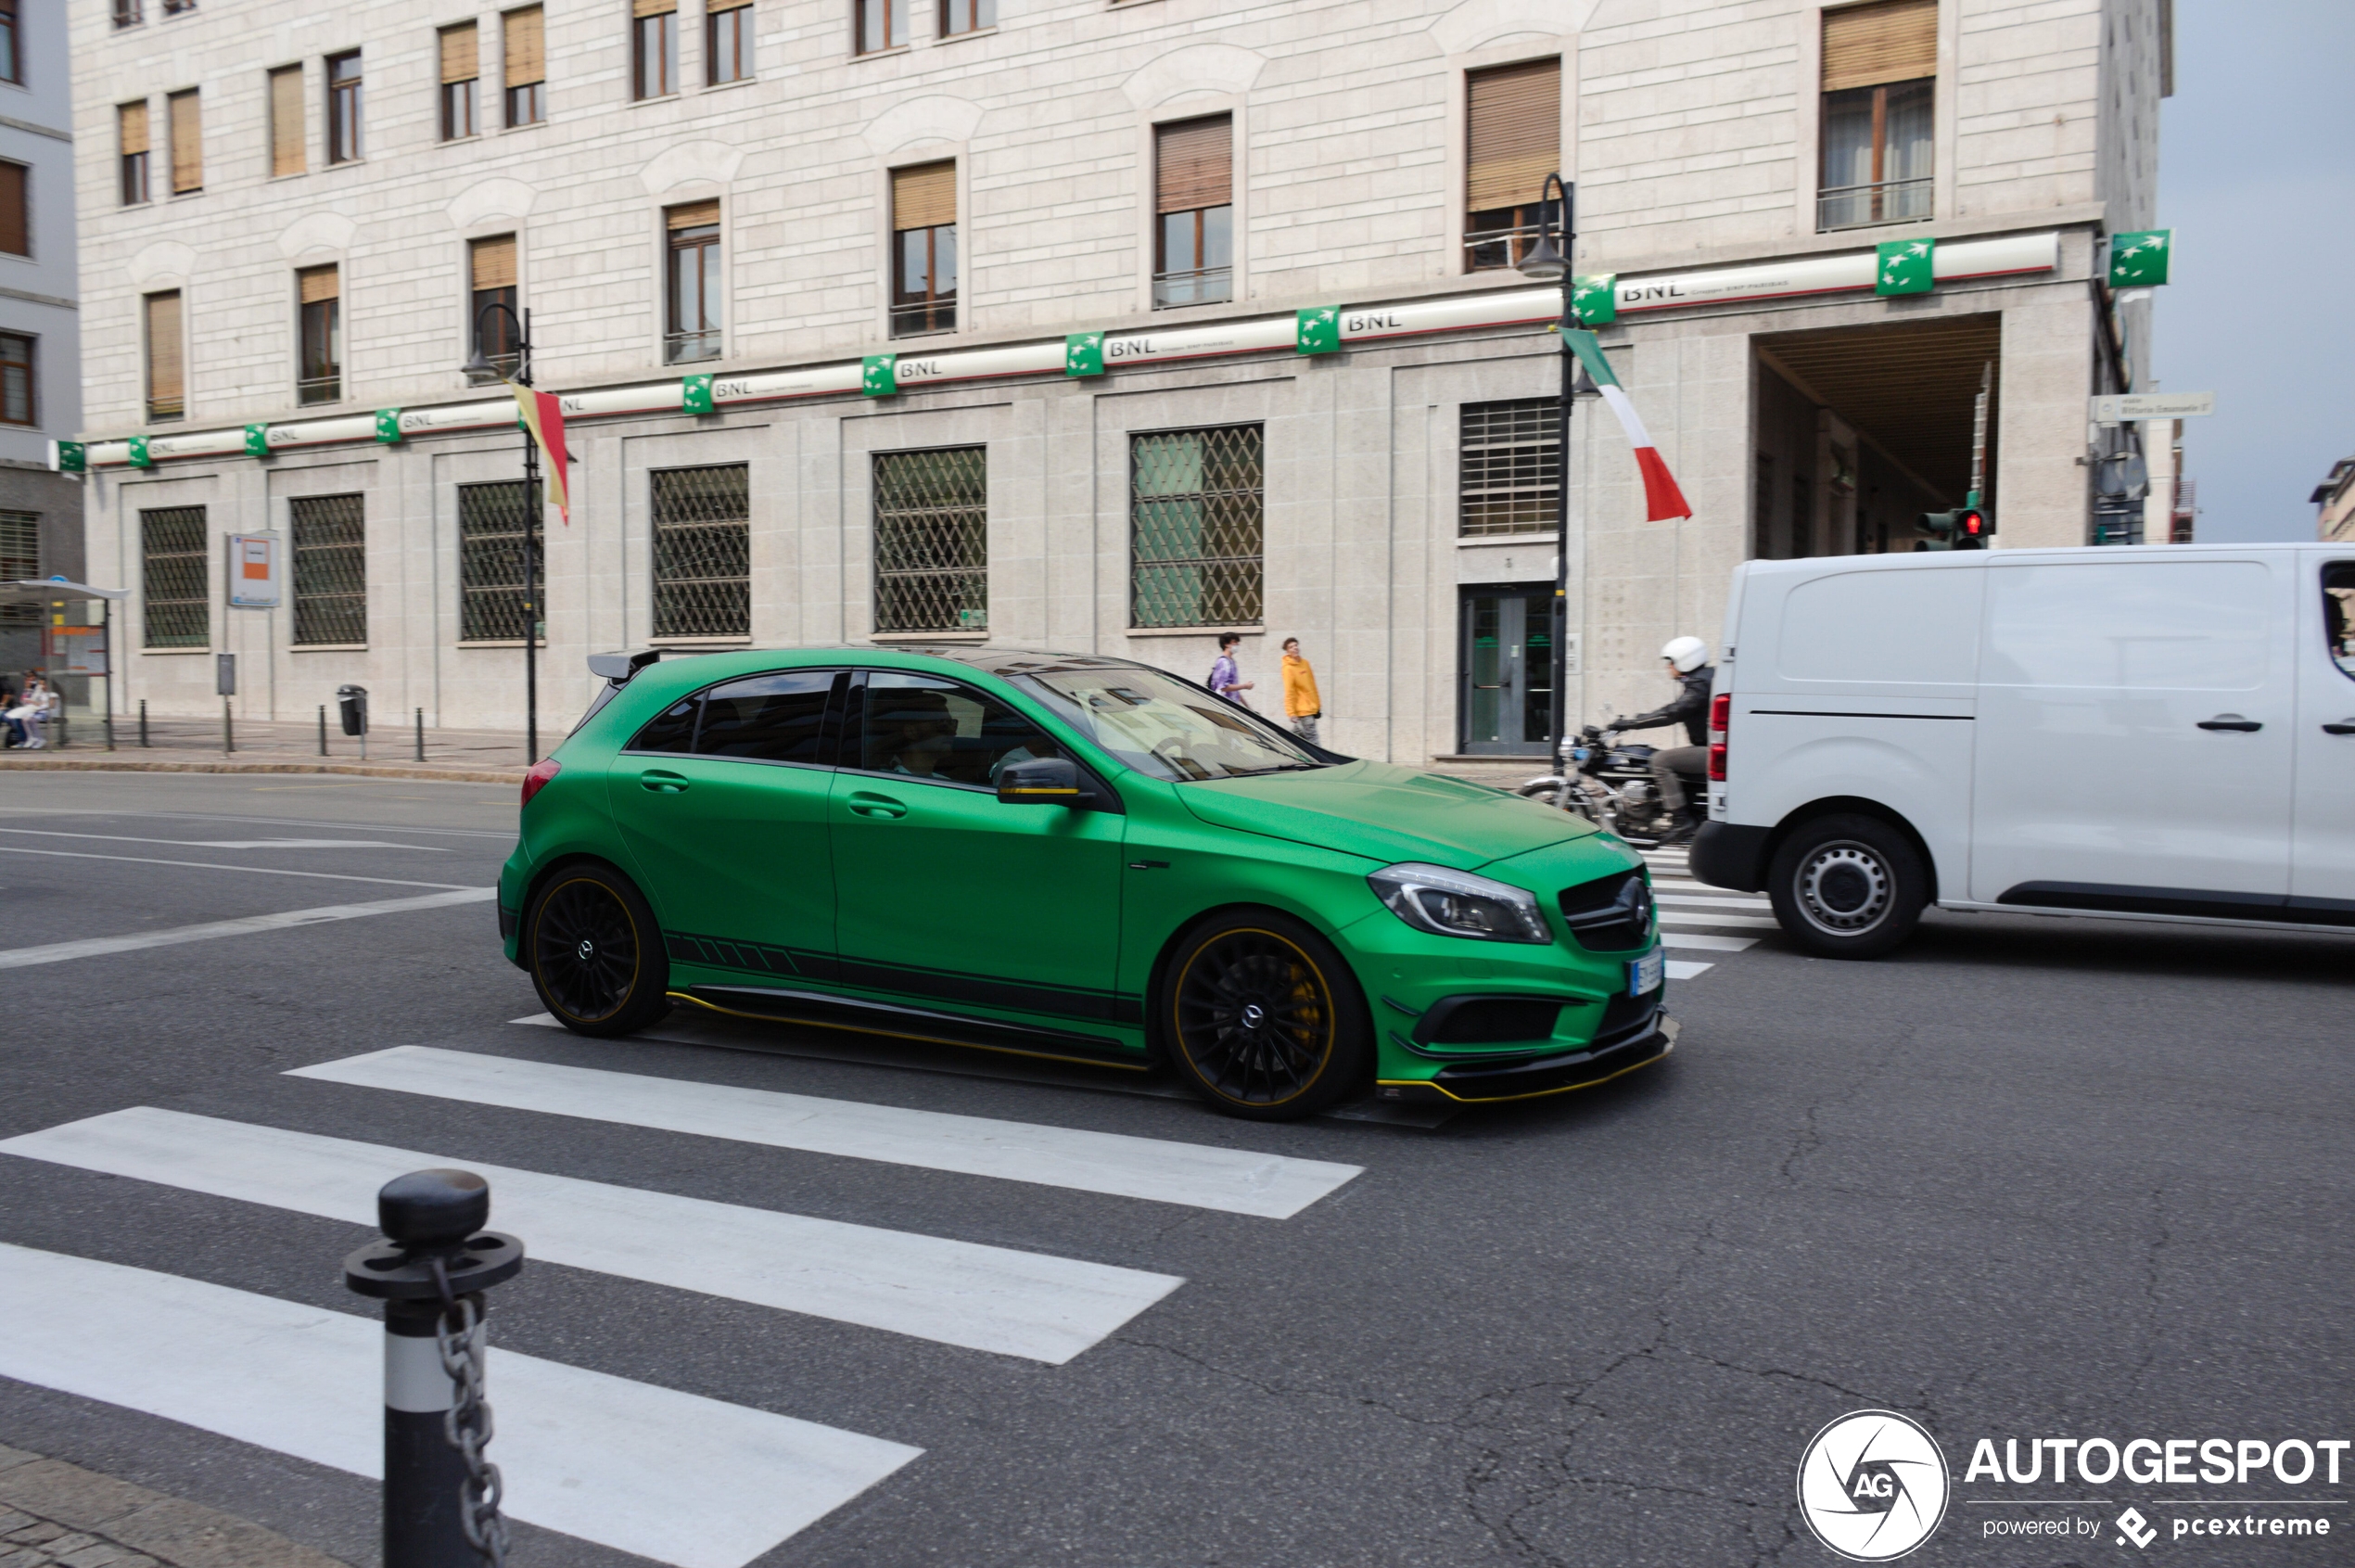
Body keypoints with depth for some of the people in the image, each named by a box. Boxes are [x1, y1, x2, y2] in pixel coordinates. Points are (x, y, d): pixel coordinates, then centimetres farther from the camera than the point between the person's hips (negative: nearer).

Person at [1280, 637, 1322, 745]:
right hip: (1303, 711, -8)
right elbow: (1289, 693, -16)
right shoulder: (1288, 668, -12)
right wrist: (1291, 713, -20)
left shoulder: (1305, 663, 11)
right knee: (1312, 741, -9)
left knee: (1298, 734, 14)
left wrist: (1318, 704, 19)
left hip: (1312, 708, 8)